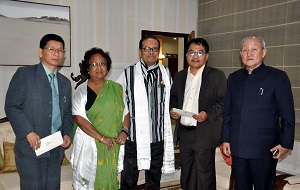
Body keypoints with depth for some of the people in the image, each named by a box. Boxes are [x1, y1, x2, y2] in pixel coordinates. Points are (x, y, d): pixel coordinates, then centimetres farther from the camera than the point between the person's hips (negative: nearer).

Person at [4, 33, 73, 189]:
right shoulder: (24, 74, -2)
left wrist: (67, 134, 3)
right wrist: (28, 132, -16)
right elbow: (11, 107, -7)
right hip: (31, 147, -5)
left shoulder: (65, 83, 15)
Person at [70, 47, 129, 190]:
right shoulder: (81, 91, -2)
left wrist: (124, 130, -9)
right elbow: (80, 119, -11)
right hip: (89, 143, -2)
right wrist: (103, 138, -15)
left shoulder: (116, 88, 7)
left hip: (113, 145, 2)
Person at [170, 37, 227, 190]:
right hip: (183, 133, 5)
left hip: (204, 134, -4)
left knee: (204, 175, 4)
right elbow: (173, 98, 19)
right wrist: (172, 110, -1)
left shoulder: (217, 75, -2)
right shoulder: (179, 76, 12)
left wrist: (208, 114, -20)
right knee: (186, 173, 17)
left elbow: (223, 101, -6)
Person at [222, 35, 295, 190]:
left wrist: (286, 143, -8)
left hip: (265, 149, -4)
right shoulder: (233, 78, 10)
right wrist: (225, 139, 10)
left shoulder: (278, 77, -4)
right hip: (237, 148, 4)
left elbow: (288, 115, -4)